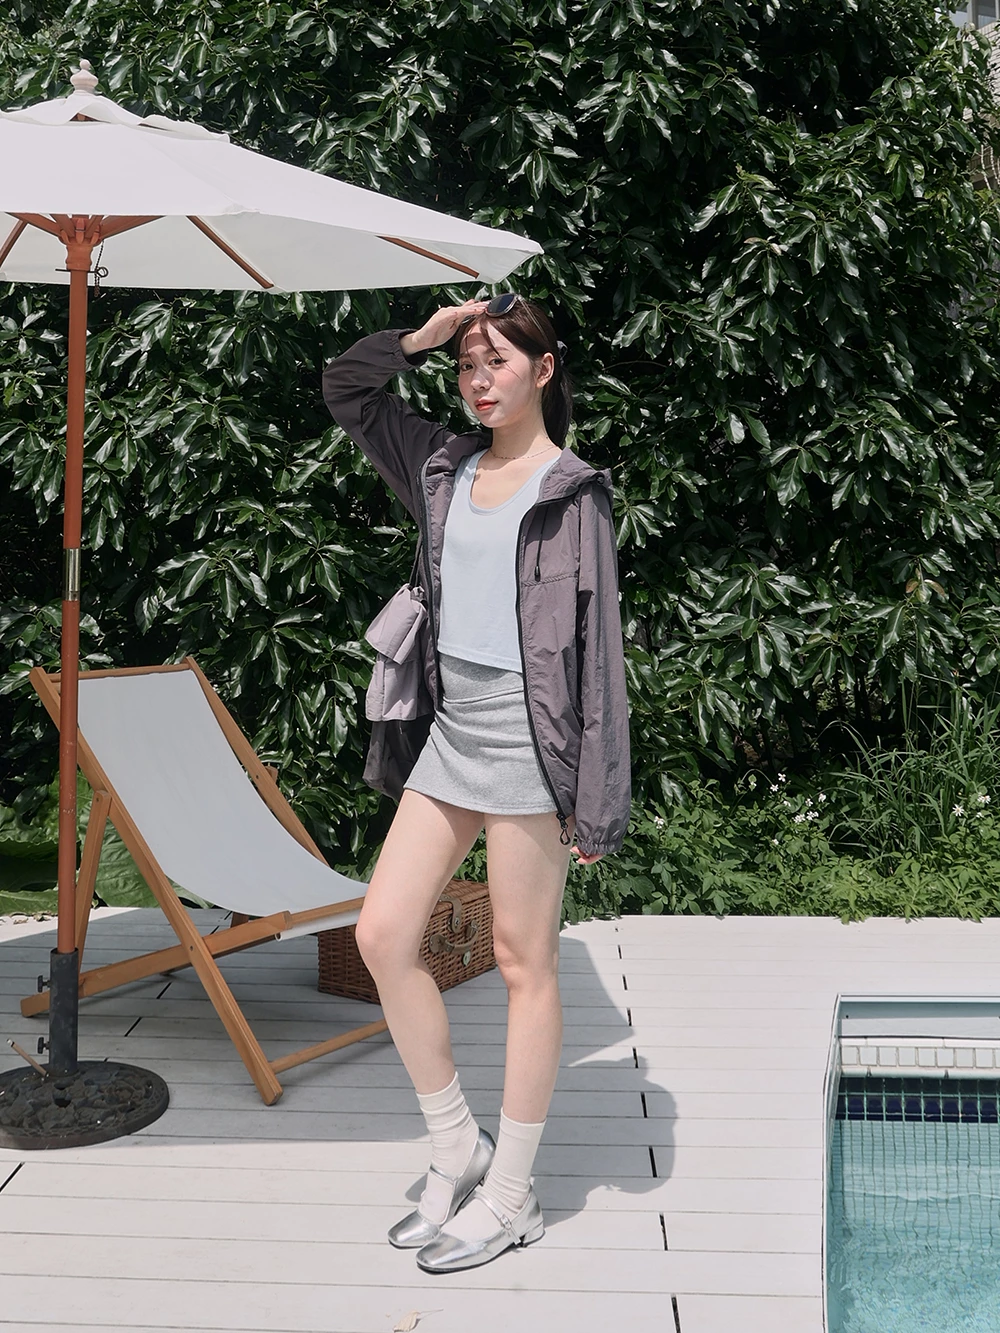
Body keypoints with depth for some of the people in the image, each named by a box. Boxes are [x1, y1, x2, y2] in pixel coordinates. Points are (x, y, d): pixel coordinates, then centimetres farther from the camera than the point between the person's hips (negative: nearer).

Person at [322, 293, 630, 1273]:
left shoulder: (571, 490, -5)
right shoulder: (445, 468, 12)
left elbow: (599, 649, -8)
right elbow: (344, 388, 21)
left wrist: (596, 801, -12)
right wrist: (423, 337, 4)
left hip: (526, 741, -6)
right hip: (452, 732, 7)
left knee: (523, 963, 2)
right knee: (382, 934, 3)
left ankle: (511, 1197, 15)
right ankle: (456, 1151, 20)